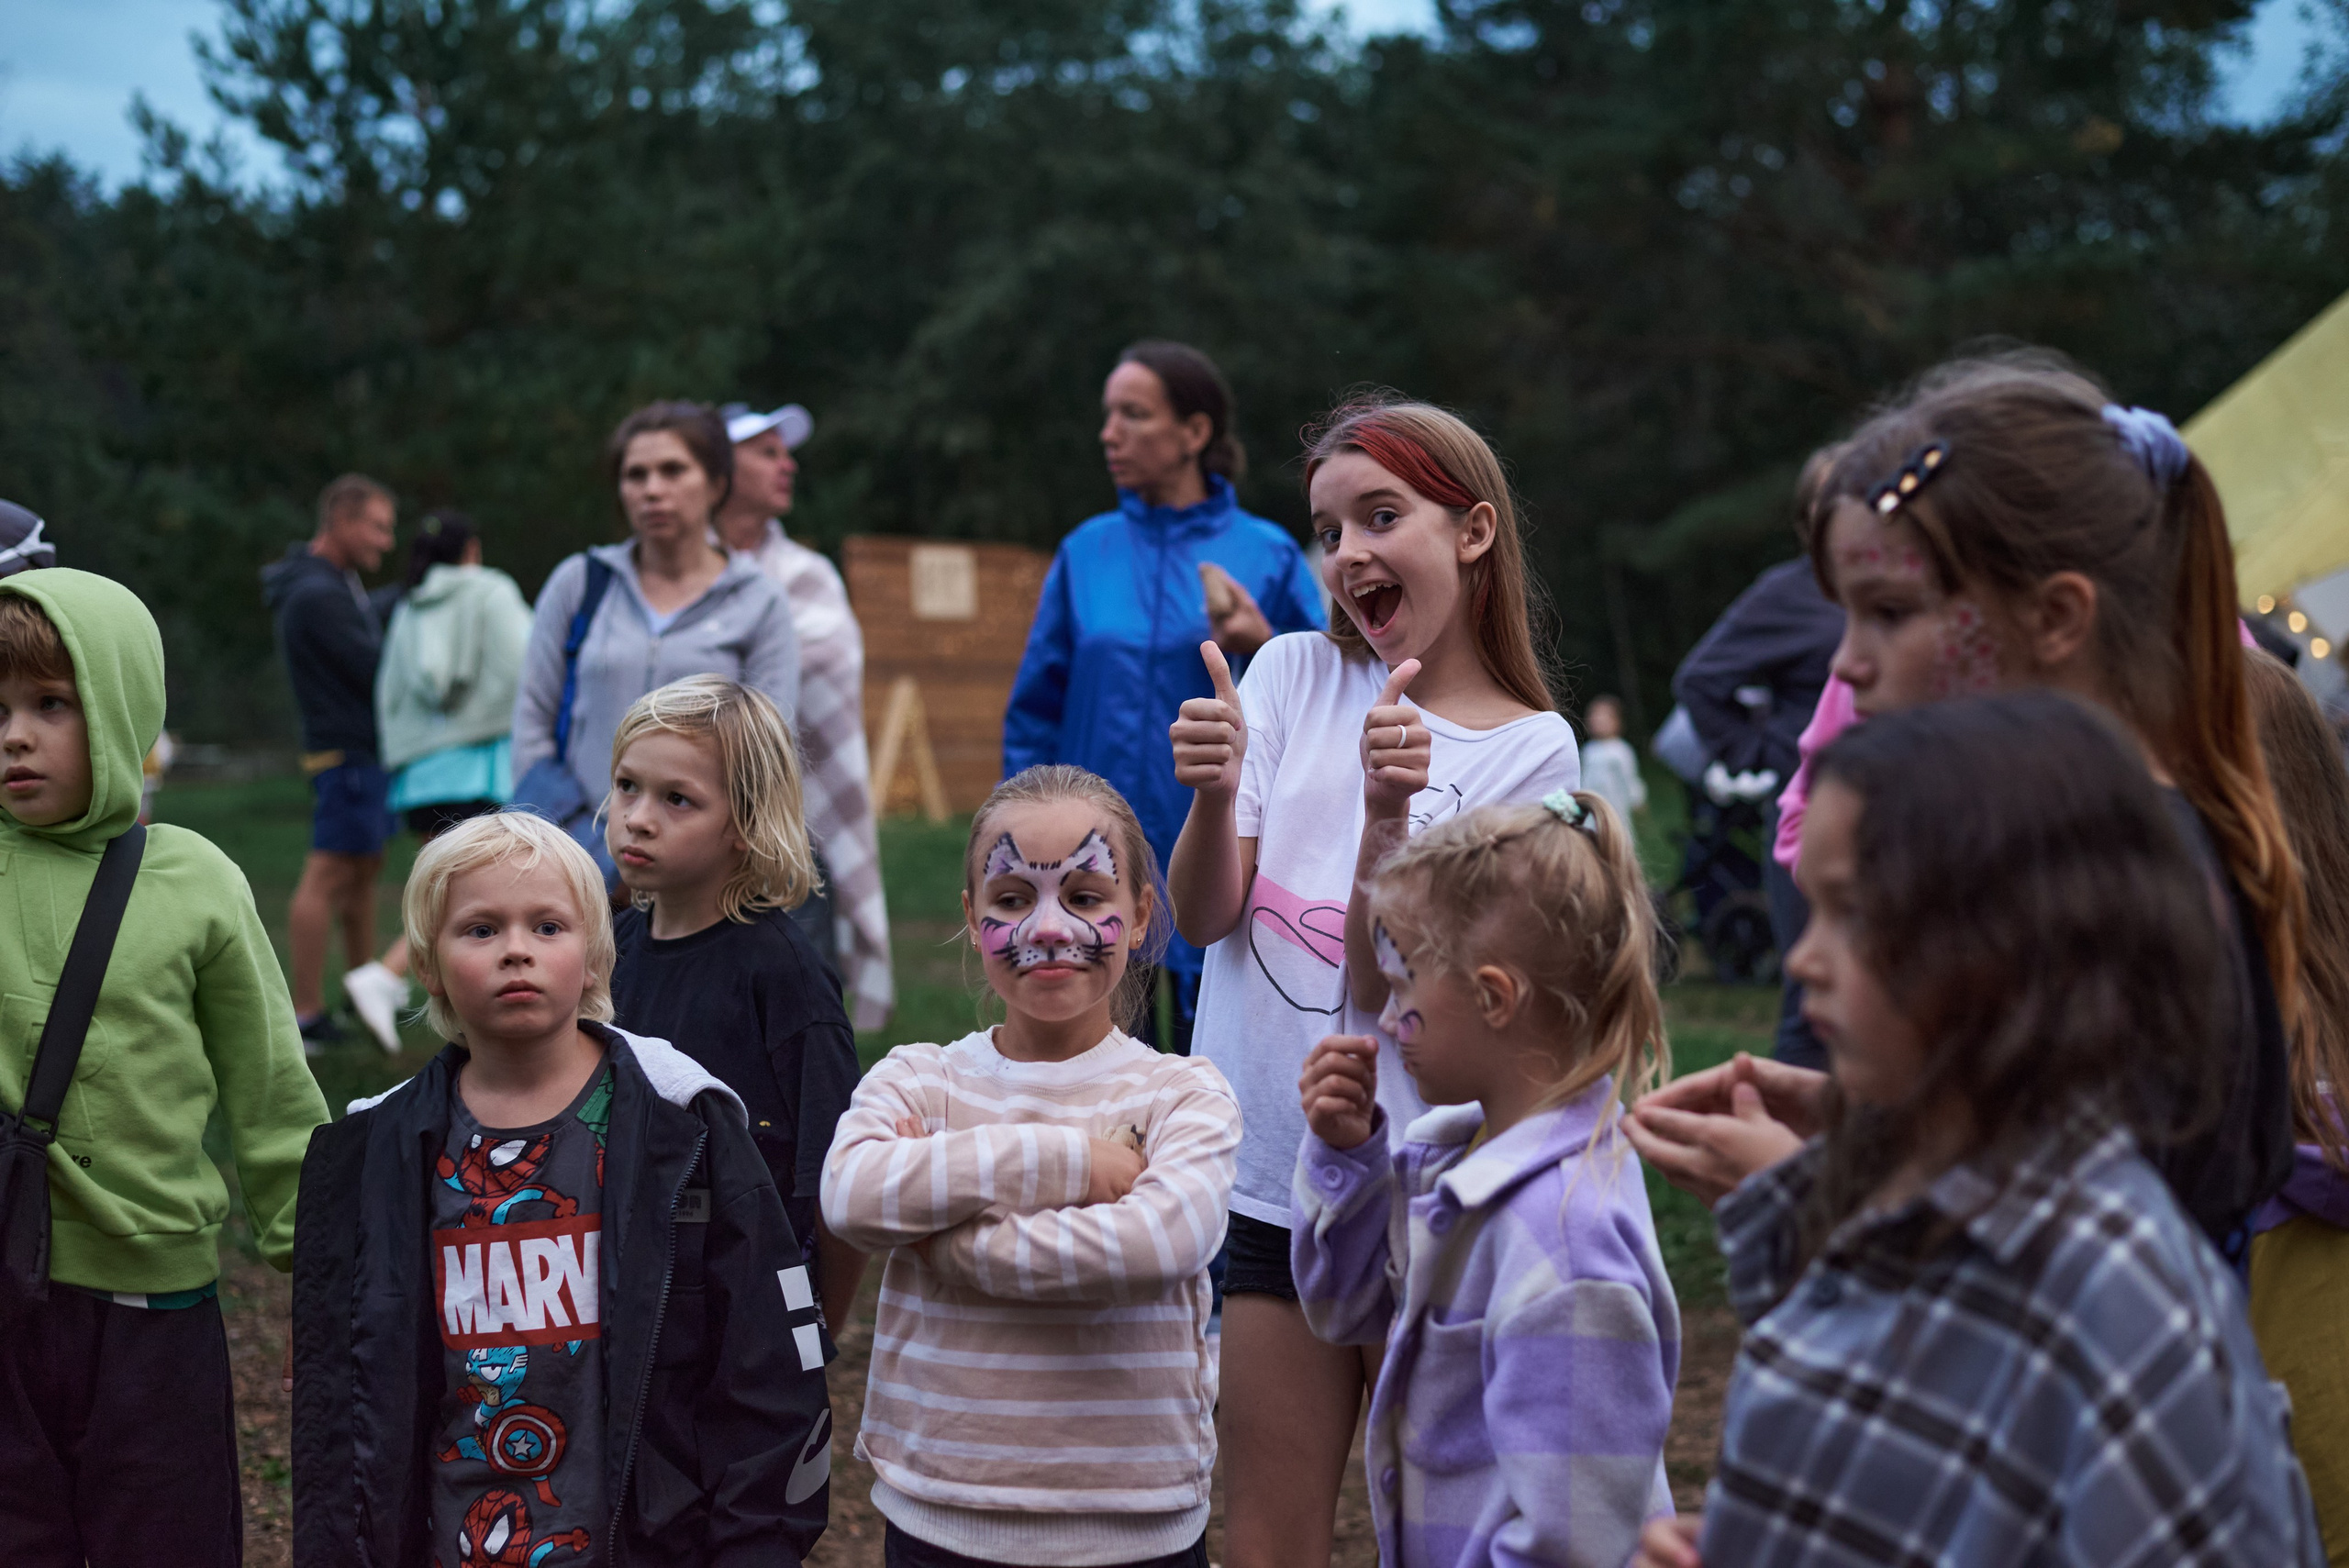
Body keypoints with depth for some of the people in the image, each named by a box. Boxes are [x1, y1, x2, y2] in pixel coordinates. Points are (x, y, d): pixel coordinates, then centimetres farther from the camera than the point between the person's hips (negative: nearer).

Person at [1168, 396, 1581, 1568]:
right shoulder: (1293, 674, 3)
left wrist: (1388, 811, -27)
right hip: (1262, 1171, 2)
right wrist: (1212, 796, -24)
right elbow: (1204, 916, -6)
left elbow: (1385, 981, -13)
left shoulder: (1531, 749, -4)